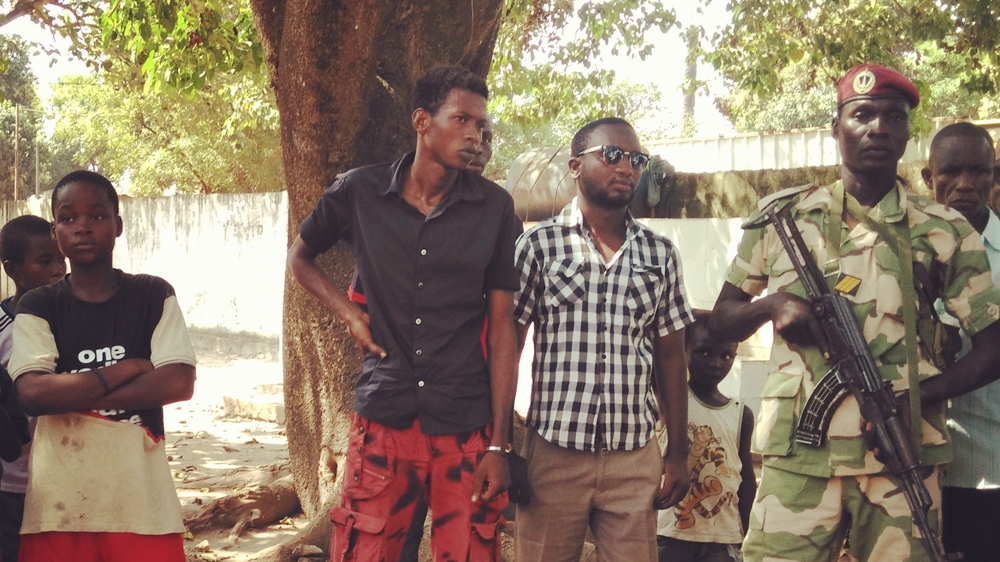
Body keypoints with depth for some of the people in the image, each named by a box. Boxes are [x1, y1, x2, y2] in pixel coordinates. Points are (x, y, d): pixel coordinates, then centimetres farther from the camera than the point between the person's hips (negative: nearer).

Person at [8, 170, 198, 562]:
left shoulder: (155, 296, 5)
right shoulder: (38, 308, 4)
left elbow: (179, 383, -8)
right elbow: (33, 394, -11)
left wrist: (72, 397, -9)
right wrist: (125, 370, -9)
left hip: (143, 505, 0)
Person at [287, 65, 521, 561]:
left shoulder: (495, 208, -1)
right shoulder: (359, 192, 0)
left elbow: (502, 325, 1)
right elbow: (299, 256, 18)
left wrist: (499, 443, -2)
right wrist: (349, 314, 1)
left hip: (466, 427, 0)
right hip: (383, 421, 0)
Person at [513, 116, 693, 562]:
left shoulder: (660, 254, 9)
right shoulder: (539, 245, 0)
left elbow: (670, 357, 12)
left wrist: (678, 452, 8)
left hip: (636, 459, 2)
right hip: (553, 453, -2)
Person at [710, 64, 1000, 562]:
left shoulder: (944, 232, 6)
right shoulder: (783, 216, 8)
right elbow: (721, 322, 14)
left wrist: (923, 394, -10)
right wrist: (772, 304, -8)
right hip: (799, 456, 0)